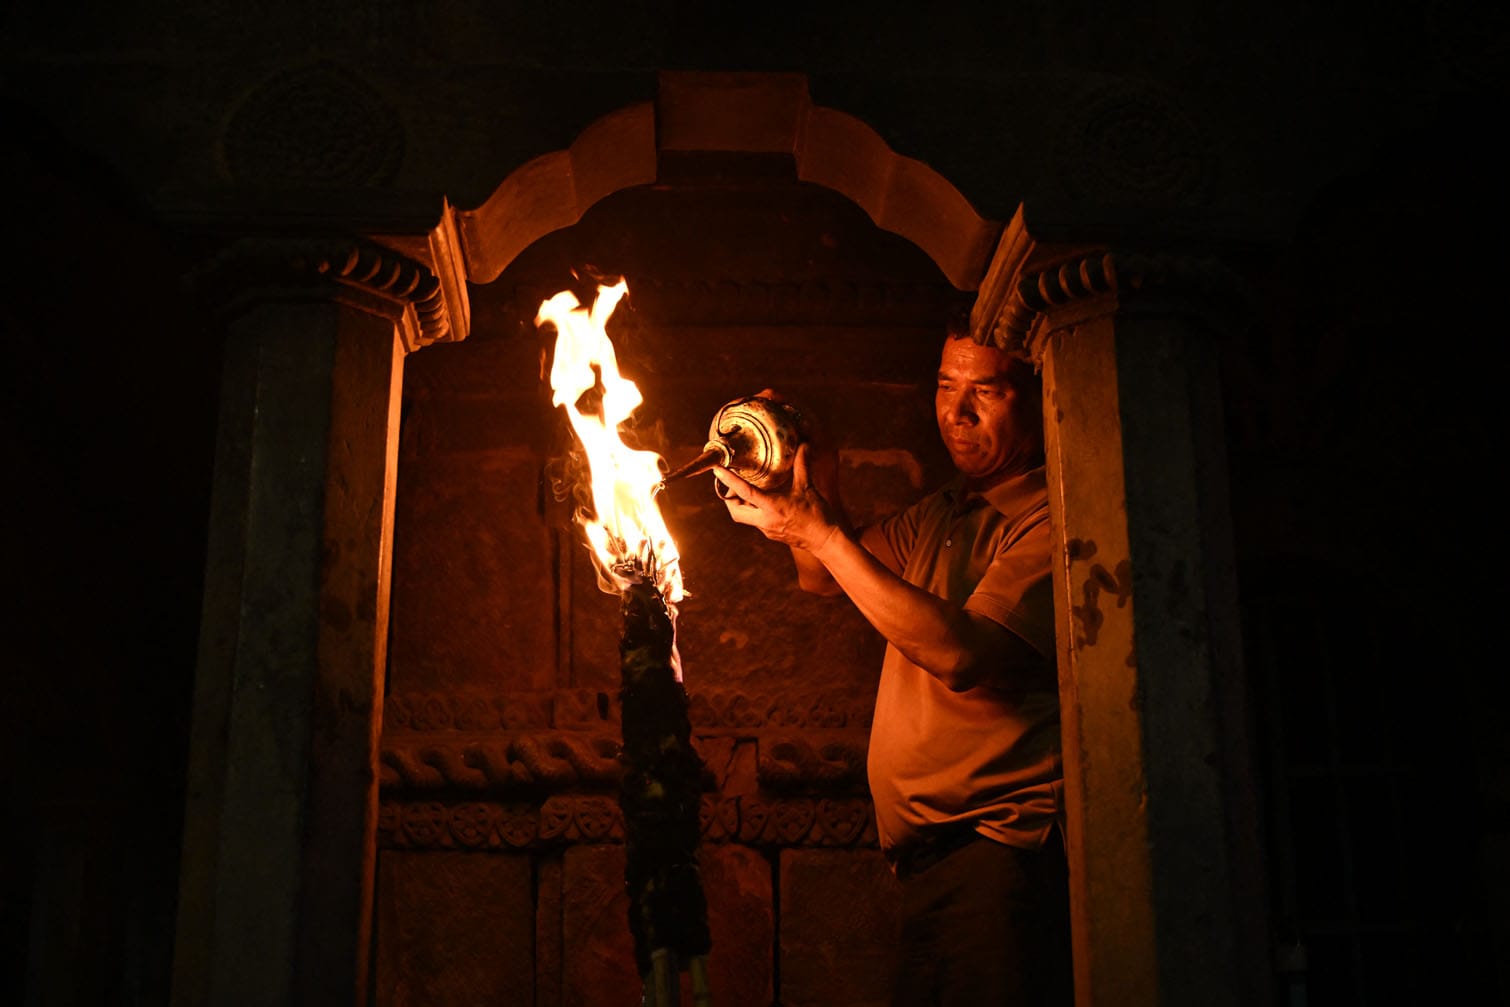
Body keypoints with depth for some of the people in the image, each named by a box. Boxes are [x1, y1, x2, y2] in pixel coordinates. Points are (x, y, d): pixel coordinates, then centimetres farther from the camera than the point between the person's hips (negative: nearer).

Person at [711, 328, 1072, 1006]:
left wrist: (823, 533, -15)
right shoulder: (941, 514, 19)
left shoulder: (1054, 519, -8)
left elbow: (961, 653, -19)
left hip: (999, 848, -7)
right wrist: (816, 494, 7)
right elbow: (823, 579, 30)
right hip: (925, 850, 7)